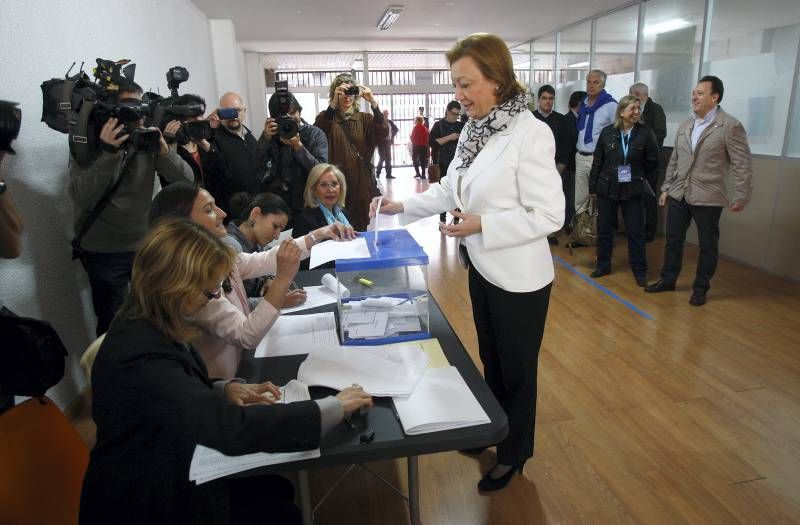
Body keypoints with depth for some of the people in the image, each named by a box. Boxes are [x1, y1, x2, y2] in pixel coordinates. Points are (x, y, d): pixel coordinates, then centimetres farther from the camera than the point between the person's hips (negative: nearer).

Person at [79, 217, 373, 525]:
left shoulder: (151, 320, -5)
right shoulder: (141, 358, -34)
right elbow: (231, 427, -37)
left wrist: (225, 389, -10)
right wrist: (335, 408, -31)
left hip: (167, 467, 7)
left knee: (277, 491, 0)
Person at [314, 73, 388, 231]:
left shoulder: (364, 119, 10)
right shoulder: (326, 118, 4)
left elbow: (383, 134, -9)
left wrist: (373, 103, -19)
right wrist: (333, 104, -26)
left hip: (363, 181, 2)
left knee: (362, 229, 7)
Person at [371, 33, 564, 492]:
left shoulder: (530, 133, -21)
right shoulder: (473, 131, 2)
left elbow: (549, 215, -21)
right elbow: (451, 190, 10)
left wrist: (482, 224, -25)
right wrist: (403, 205, -1)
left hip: (519, 278, -7)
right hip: (483, 269, 8)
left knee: (517, 370, 14)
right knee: (491, 361, 25)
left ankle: (514, 454, 38)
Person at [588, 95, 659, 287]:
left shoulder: (646, 133, -4)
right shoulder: (607, 132, -1)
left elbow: (652, 163, 0)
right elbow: (597, 162, 3)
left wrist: (649, 187, -1)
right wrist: (593, 187, 4)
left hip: (632, 190, -1)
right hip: (607, 188, 1)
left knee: (636, 231, 4)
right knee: (604, 229, 9)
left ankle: (640, 270, 17)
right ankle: (603, 265, 25)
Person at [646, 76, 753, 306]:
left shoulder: (730, 126, -9)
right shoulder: (685, 126, 9)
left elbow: (742, 164, -9)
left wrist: (741, 196, -11)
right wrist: (666, 188, 13)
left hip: (707, 198, -5)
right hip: (678, 195, 5)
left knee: (708, 246, 8)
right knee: (673, 240, 13)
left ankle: (701, 288, 21)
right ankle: (668, 280, 27)